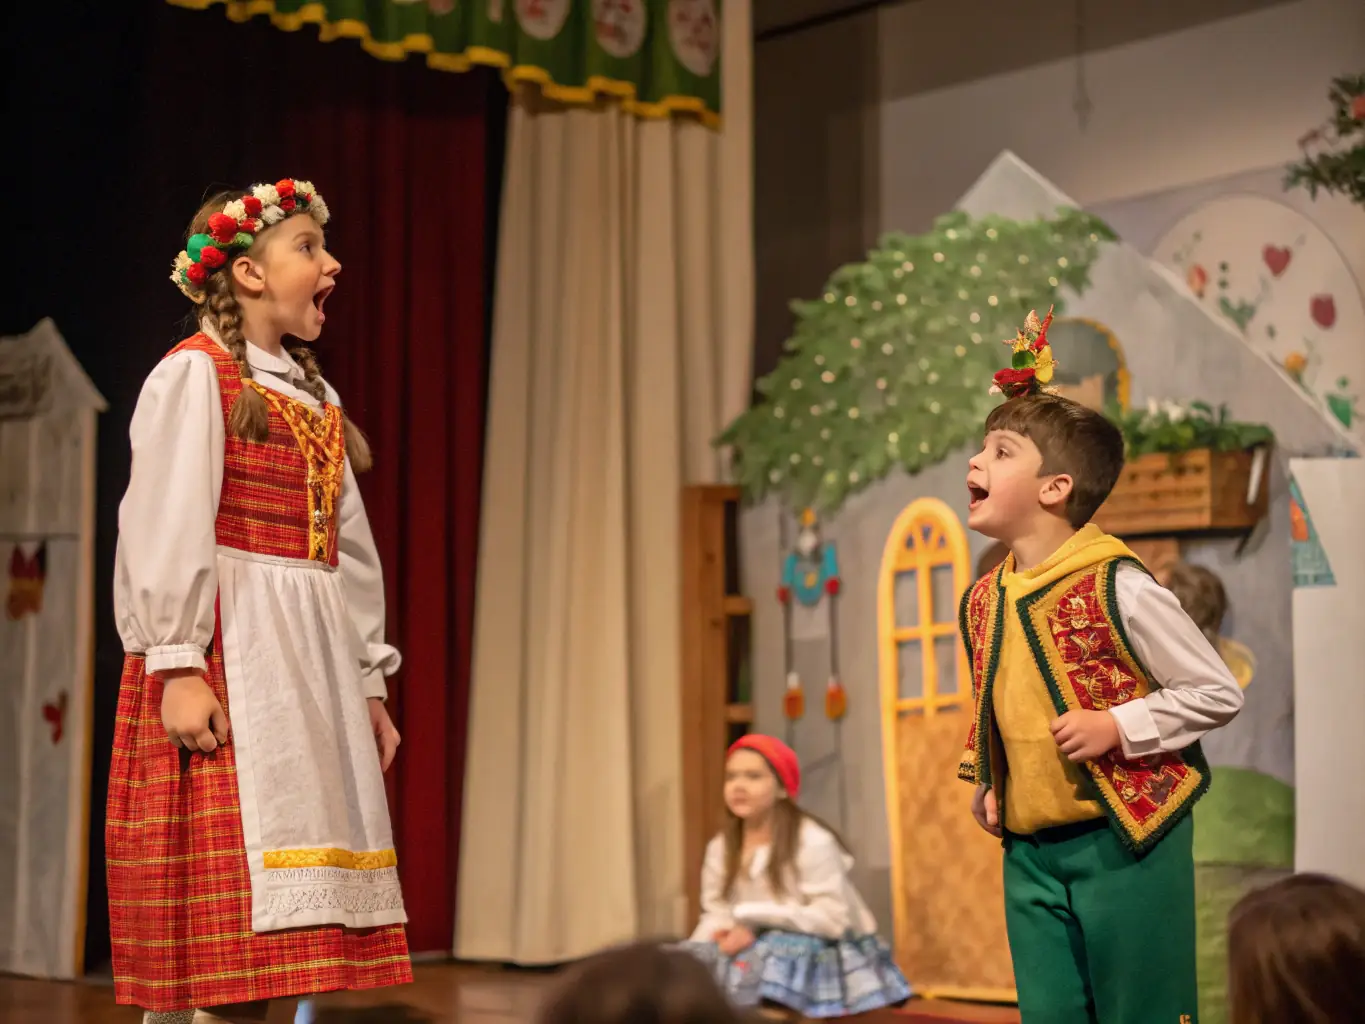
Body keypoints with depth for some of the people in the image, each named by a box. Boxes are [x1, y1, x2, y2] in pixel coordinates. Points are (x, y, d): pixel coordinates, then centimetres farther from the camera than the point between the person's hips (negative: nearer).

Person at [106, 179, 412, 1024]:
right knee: (229, 912, -11)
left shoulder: (316, 397, 20)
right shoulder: (195, 372, -3)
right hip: (228, 650, -7)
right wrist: (176, 665, -20)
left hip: (313, 663, 8)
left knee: (285, 929, 4)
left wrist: (368, 680, 15)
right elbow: (167, 528, -12)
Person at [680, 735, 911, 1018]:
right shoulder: (720, 849, 9)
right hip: (756, 951, 6)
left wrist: (754, 921, -21)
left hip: (816, 955, -6)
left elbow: (832, 918, -20)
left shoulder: (813, 842, -12)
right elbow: (716, 913, 6)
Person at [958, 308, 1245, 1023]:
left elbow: (1219, 694, -10)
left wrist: (1118, 727, -18)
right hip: (1028, 851, 6)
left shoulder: (1116, 587, -14)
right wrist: (984, 784, 8)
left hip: (1126, 842, -6)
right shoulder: (982, 600, 7)